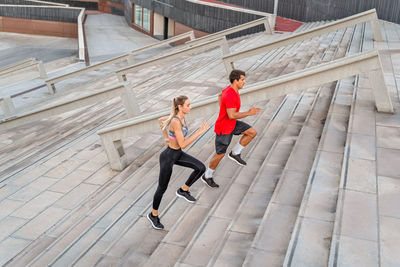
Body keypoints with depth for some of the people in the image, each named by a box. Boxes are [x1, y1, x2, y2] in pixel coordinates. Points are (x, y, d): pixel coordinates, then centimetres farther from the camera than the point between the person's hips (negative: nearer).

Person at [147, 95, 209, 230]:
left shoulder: (179, 116, -4)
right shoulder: (176, 122, -31)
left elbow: (160, 120, 13)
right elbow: (183, 144, -31)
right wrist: (199, 131, -30)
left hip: (177, 154, 8)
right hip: (168, 157, -8)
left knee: (201, 168, -4)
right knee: (162, 188, 9)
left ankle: (183, 190, 17)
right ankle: (153, 215, 32)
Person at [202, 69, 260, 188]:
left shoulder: (230, 89, -1)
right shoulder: (230, 96, -31)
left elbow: (220, 95, 20)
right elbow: (232, 115, -33)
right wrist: (248, 113, -26)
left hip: (232, 124, 9)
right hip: (224, 129, -9)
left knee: (252, 132, 0)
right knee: (220, 154, 4)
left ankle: (235, 153, 12)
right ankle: (207, 176, 24)